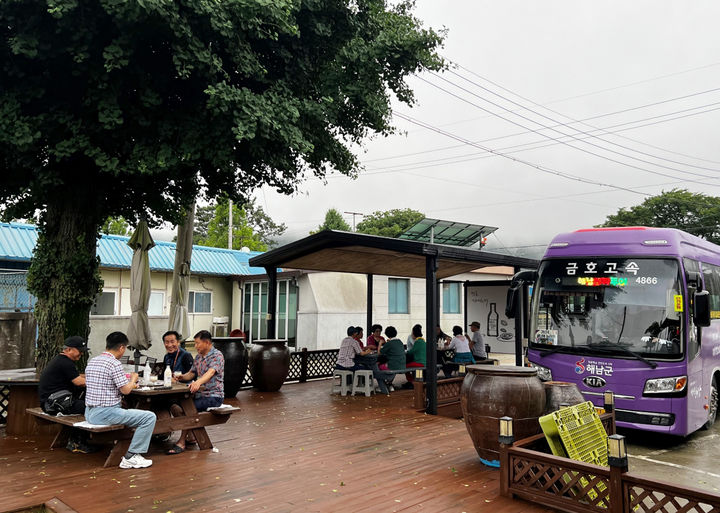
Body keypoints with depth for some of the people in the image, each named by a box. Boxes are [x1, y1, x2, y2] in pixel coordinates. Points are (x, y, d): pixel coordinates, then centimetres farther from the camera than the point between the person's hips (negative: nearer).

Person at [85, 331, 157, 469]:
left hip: (89, 413, 10)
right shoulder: (114, 363, -15)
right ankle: (131, 457, -7)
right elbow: (125, 390, -15)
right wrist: (133, 379, 7)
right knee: (150, 417, -9)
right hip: (105, 414, -10)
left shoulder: (91, 362, 12)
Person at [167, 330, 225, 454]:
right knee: (174, 406, -5)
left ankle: (182, 442, -10)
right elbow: (192, 373, 18)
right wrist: (182, 377, -4)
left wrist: (198, 382, -48)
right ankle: (189, 436, 7)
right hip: (199, 394, 8)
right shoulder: (198, 357, 14)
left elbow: (211, 372, -30)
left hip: (213, 396, -8)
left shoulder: (217, 355, -13)